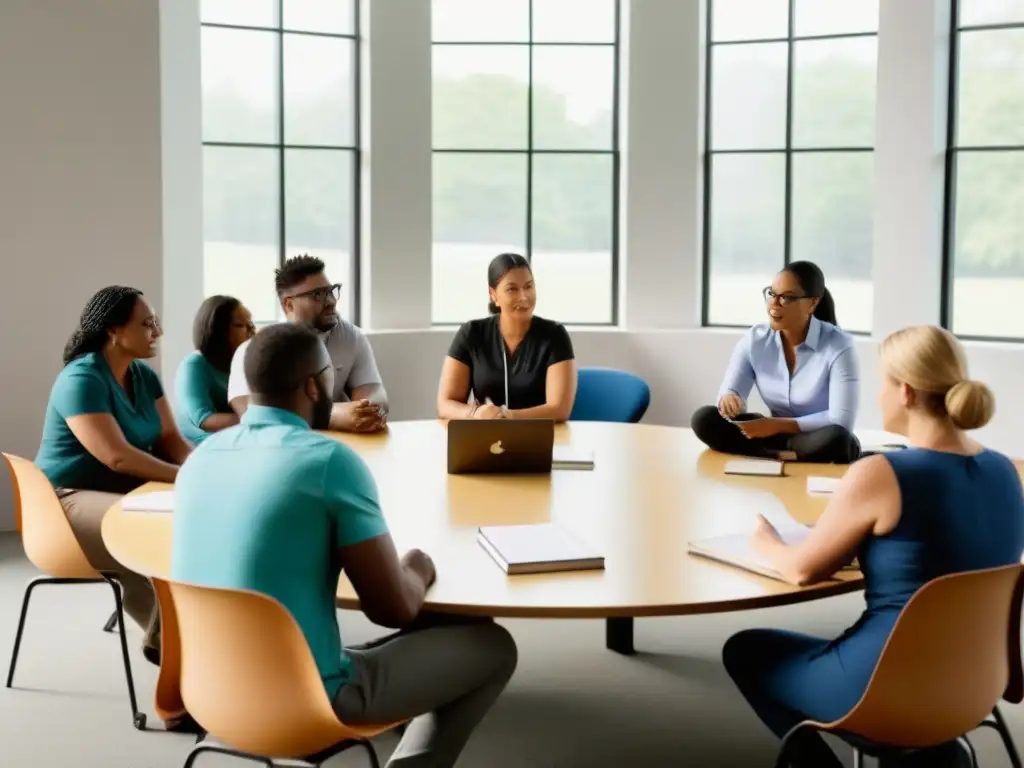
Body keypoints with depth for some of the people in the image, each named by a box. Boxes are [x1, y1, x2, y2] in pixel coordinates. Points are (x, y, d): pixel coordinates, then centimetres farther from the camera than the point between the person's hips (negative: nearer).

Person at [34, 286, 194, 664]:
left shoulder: (144, 376, 8)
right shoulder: (81, 380, -19)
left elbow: (170, 438, 7)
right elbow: (117, 457, -28)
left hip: (126, 491, 8)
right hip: (74, 499, -8)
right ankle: (166, 638, -9)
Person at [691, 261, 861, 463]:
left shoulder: (839, 346, -16)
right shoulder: (754, 339, -3)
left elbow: (841, 422, -22)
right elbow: (729, 392, -6)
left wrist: (778, 424, -24)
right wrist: (729, 399, -32)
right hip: (774, 434, 4)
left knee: (836, 440, -40)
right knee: (704, 418, -19)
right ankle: (786, 456, -29)